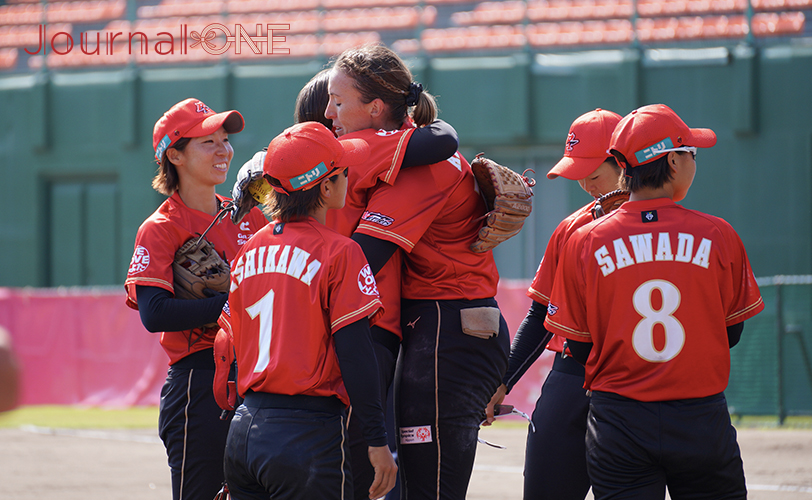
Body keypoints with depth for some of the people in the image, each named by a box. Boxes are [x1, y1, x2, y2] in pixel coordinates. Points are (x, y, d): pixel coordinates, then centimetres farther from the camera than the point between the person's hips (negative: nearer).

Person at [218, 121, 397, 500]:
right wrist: (377, 440, -10)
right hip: (308, 435, -7)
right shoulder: (339, 253, -9)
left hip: (243, 431, 7)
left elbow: (233, 341, 14)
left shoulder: (249, 251, 11)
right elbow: (355, 353, -12)